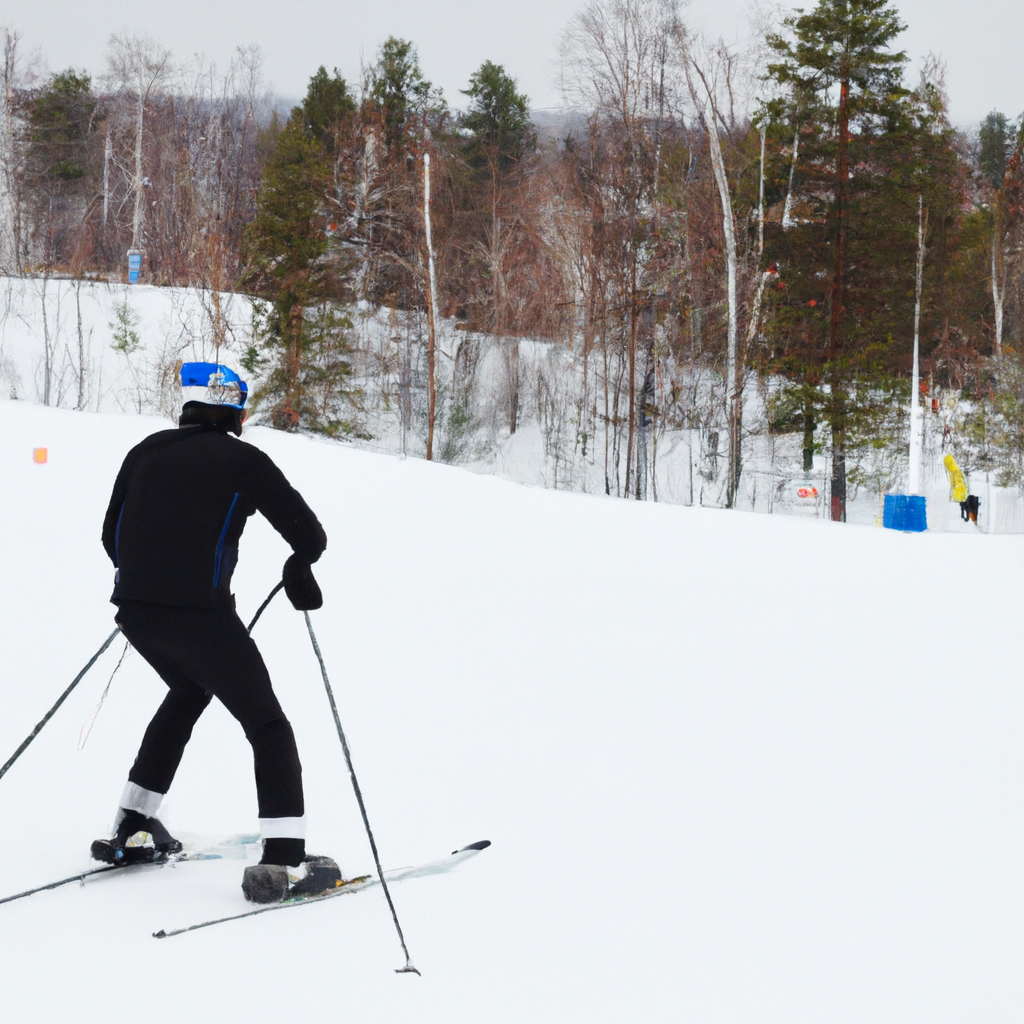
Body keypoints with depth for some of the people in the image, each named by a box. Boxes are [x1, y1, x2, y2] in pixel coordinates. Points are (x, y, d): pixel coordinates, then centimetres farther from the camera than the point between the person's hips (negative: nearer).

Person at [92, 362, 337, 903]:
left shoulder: (146, 451, 14)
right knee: (268, 726, 6)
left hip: (135, 612, 6)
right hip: (199, 612, -6)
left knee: (189, 691, 32)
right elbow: (311, 538, 0)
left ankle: (131, 829, 32)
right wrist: (297, 569, 22)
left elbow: (111, 536, 20)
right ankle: (283, 857, -8)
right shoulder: (245, 461, 0)